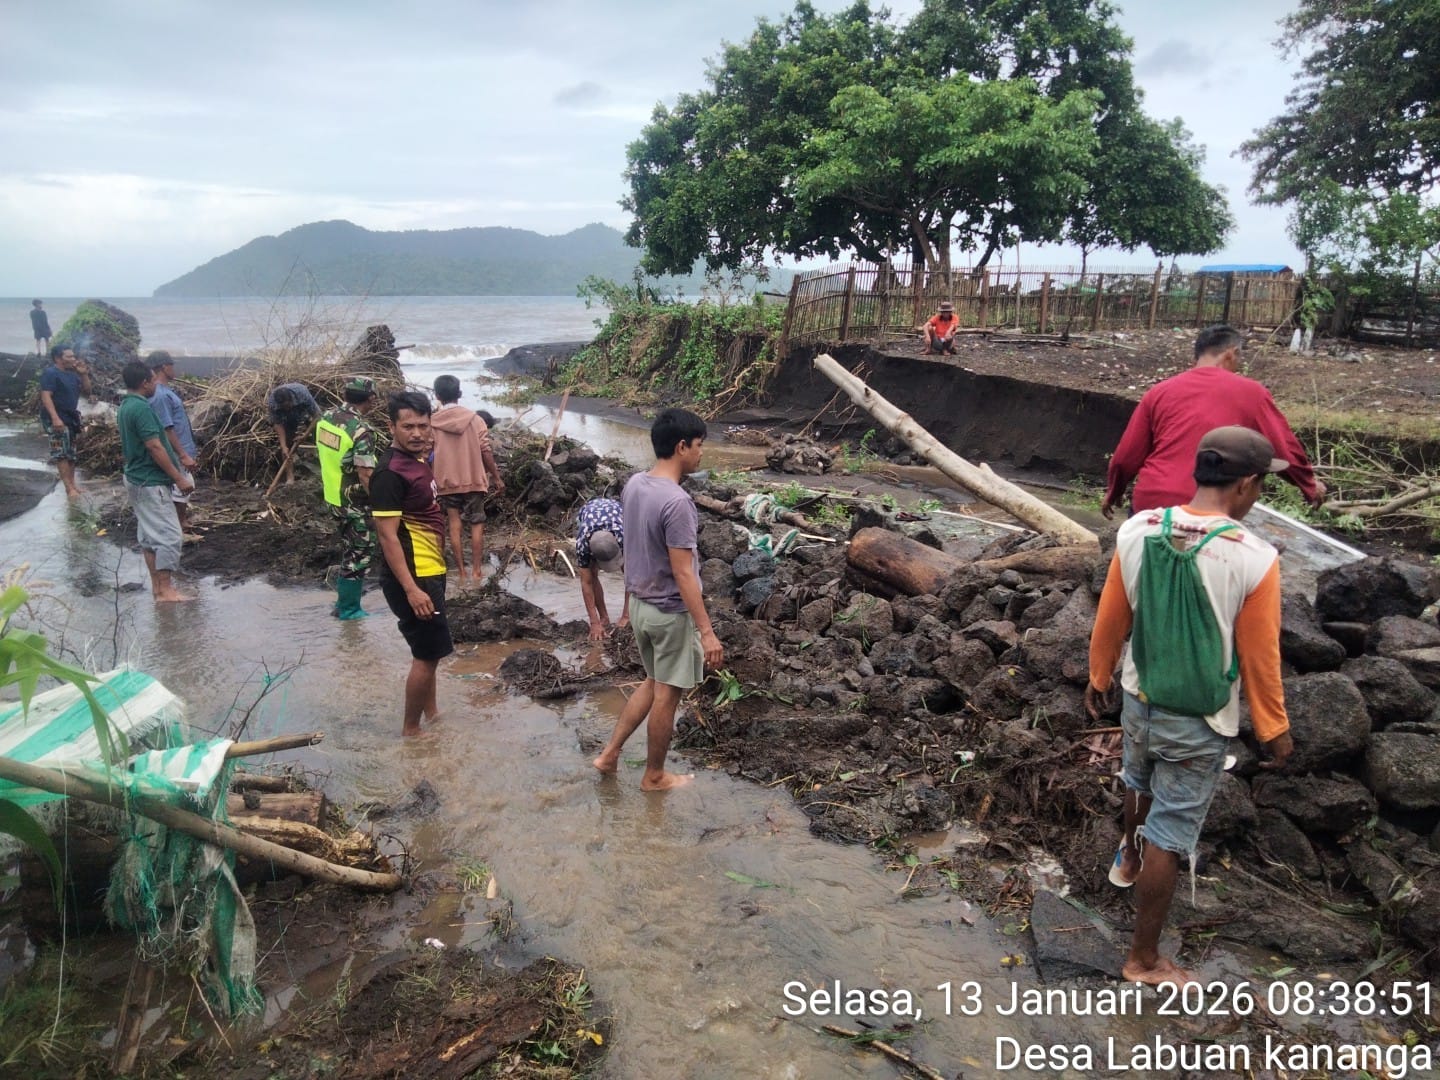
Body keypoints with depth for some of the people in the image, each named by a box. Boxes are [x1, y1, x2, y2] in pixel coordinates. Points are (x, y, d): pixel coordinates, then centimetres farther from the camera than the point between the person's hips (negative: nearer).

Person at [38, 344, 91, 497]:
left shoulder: (72, 374, 12)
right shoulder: (50, 373, -12)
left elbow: (86, 393, 15)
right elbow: (46, 397, -20)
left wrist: (84, 374, 0)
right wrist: (55, 418, -30)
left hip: (71, 417, 9)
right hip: (56, 418, -8)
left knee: (71, 451, 12)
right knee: (61, 452, -11)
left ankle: (72, 483, 19)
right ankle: (69, 487, -15)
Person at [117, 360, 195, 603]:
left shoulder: (126, 406, 11)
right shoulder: (142, 408, -20)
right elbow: (155, 448, -23)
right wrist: (179, 478, -18)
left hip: (136, 478, 10)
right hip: (151, 482, -10)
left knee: (149, 534, 14)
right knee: (169, 535, -7)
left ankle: (157, 584, 20)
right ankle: (165, 590, -6)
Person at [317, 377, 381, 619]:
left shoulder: (327, 418, 1)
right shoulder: (360, 430, -24)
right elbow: (365, 475, -26)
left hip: (333, 497, 8)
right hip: (356, 503, -8)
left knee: (350, 550, 22)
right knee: (360, 555, 6)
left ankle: (345, 597, 31)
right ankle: (349, 609, 15)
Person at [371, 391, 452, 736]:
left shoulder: (415, 461, 8)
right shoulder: (390, 472, -21)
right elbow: (388, 536, -24)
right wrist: (411, 589, -26)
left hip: (429, 572, 10)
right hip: (412, 577, -10)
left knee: (429, 650, 21)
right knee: (427, 654, -1)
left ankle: (431, 714, 38)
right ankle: (411, 730, 13)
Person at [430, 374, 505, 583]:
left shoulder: (432, 423, -3)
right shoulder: (475, 419, -5)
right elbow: (486, 452, -7)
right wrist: (497, 478, 2)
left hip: (446, 482, 1)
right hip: (474, 480, 0)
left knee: (454, 526, 8)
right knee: (477, 525, 8)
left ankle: (461, 572, 9)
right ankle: (476, 571, 4)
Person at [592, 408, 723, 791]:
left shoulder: (633, 485, 0)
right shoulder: (677, 502, -26)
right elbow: (683, 574, -26)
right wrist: (707, 632, -22)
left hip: (640, 604, 8)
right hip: (671, 612, -8)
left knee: (653, 683, 24)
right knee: (666, 695, 9)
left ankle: (610, 753, 27)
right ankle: (654, 776, 24)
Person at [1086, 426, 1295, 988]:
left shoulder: (1137, 531, -12)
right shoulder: (1254, 559, -23)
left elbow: (1110, 620, -1)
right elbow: (1259, 657, -13)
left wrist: (1099, 676, 16)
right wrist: (1274, 728, 2)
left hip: (1139, 701, 5)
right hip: (1201, 723, -4)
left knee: (1140, 782, 32)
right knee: (1169, 834, 7)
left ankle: (1128, 860, 60)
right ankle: (1143, 958, 22)